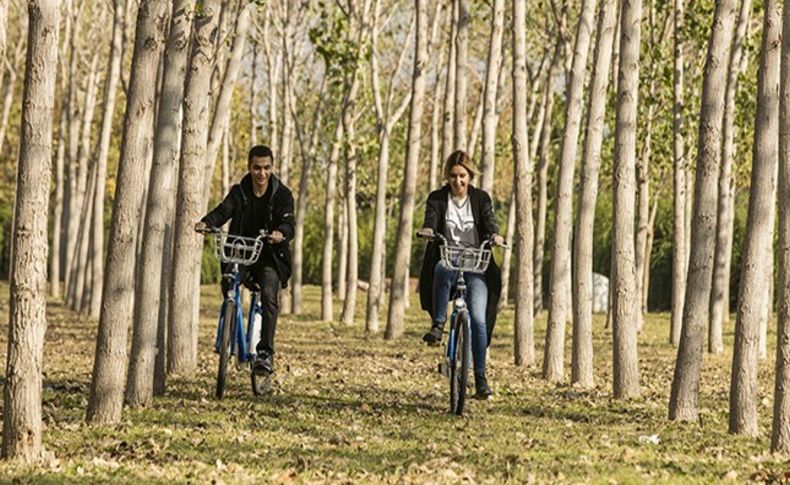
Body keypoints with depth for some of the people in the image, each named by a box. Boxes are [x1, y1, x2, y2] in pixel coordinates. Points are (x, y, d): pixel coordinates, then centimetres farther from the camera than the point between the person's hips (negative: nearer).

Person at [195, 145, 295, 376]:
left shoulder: (282, 194, -2)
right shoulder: (239, 192, 4)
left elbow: (288, 223, -16)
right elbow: (223, 211, -11)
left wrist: (281, 234, -41)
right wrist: (206, 223, -34)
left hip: (270, 256, -2)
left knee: (269, 294, -27)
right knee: (228, 285, -26)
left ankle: (265, 352, -27)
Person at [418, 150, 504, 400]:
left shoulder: (481, 198, 10)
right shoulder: (437, 199, 7)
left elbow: (489, 222, -6)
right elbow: (430, 220, -10)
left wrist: (495, 236, -29)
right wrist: (427, 231, -34)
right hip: (446, 259, -1)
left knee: (478, 319, -14)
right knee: (444, 271, -41)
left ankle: (481, 379, -9)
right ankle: (438, 325, -31)